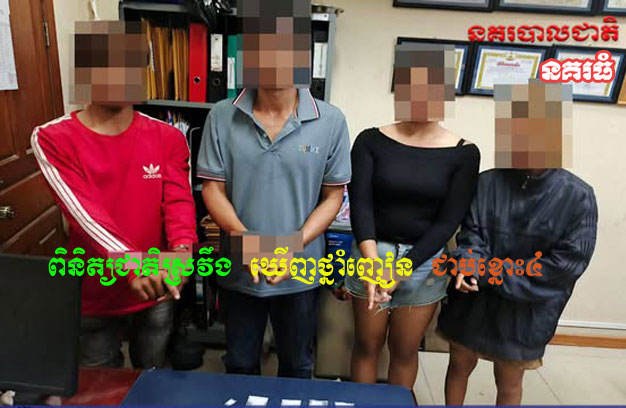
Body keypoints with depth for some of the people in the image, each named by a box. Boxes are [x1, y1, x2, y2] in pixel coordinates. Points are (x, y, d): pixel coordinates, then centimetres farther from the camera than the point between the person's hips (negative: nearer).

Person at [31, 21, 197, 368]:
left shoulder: (168, 138, -4)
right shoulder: (52, 139, -11)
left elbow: (179, 201, -14)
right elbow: (83, 210, -24)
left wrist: (182, 250, -35)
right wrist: (129, 261, -40)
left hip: (155, 292, 2)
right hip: (92, 295, -1)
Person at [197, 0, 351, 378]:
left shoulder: (331, 121, -11)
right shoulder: (223, 117, -8)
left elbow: (333, 196, -6)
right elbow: (212, 188, -5)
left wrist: (293, 247, -19)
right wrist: (245, 238, -22)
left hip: (301, 272, 0)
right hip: (238, 270, 1)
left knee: (297, 366, 23)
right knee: (240, 365, 24)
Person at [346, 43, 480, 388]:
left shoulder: (463, 154, -5)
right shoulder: (371, 141, -6)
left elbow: (448, 221, -9)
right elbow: (360, 203, -14)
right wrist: (373, 263, -30)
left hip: (425, 261, 1)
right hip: (371, 253, 0)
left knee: (405, 351, 16)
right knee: (367, 345, 14)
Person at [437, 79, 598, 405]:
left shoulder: (577, 197, -11)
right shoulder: (486, 183, -6)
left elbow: (569, 263, -15)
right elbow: (471, 233, -6)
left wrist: (492, 274, -19)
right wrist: (470, 266, -29)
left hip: (526, 311, -1)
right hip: (472, 301, 2)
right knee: (459, 366, 20)